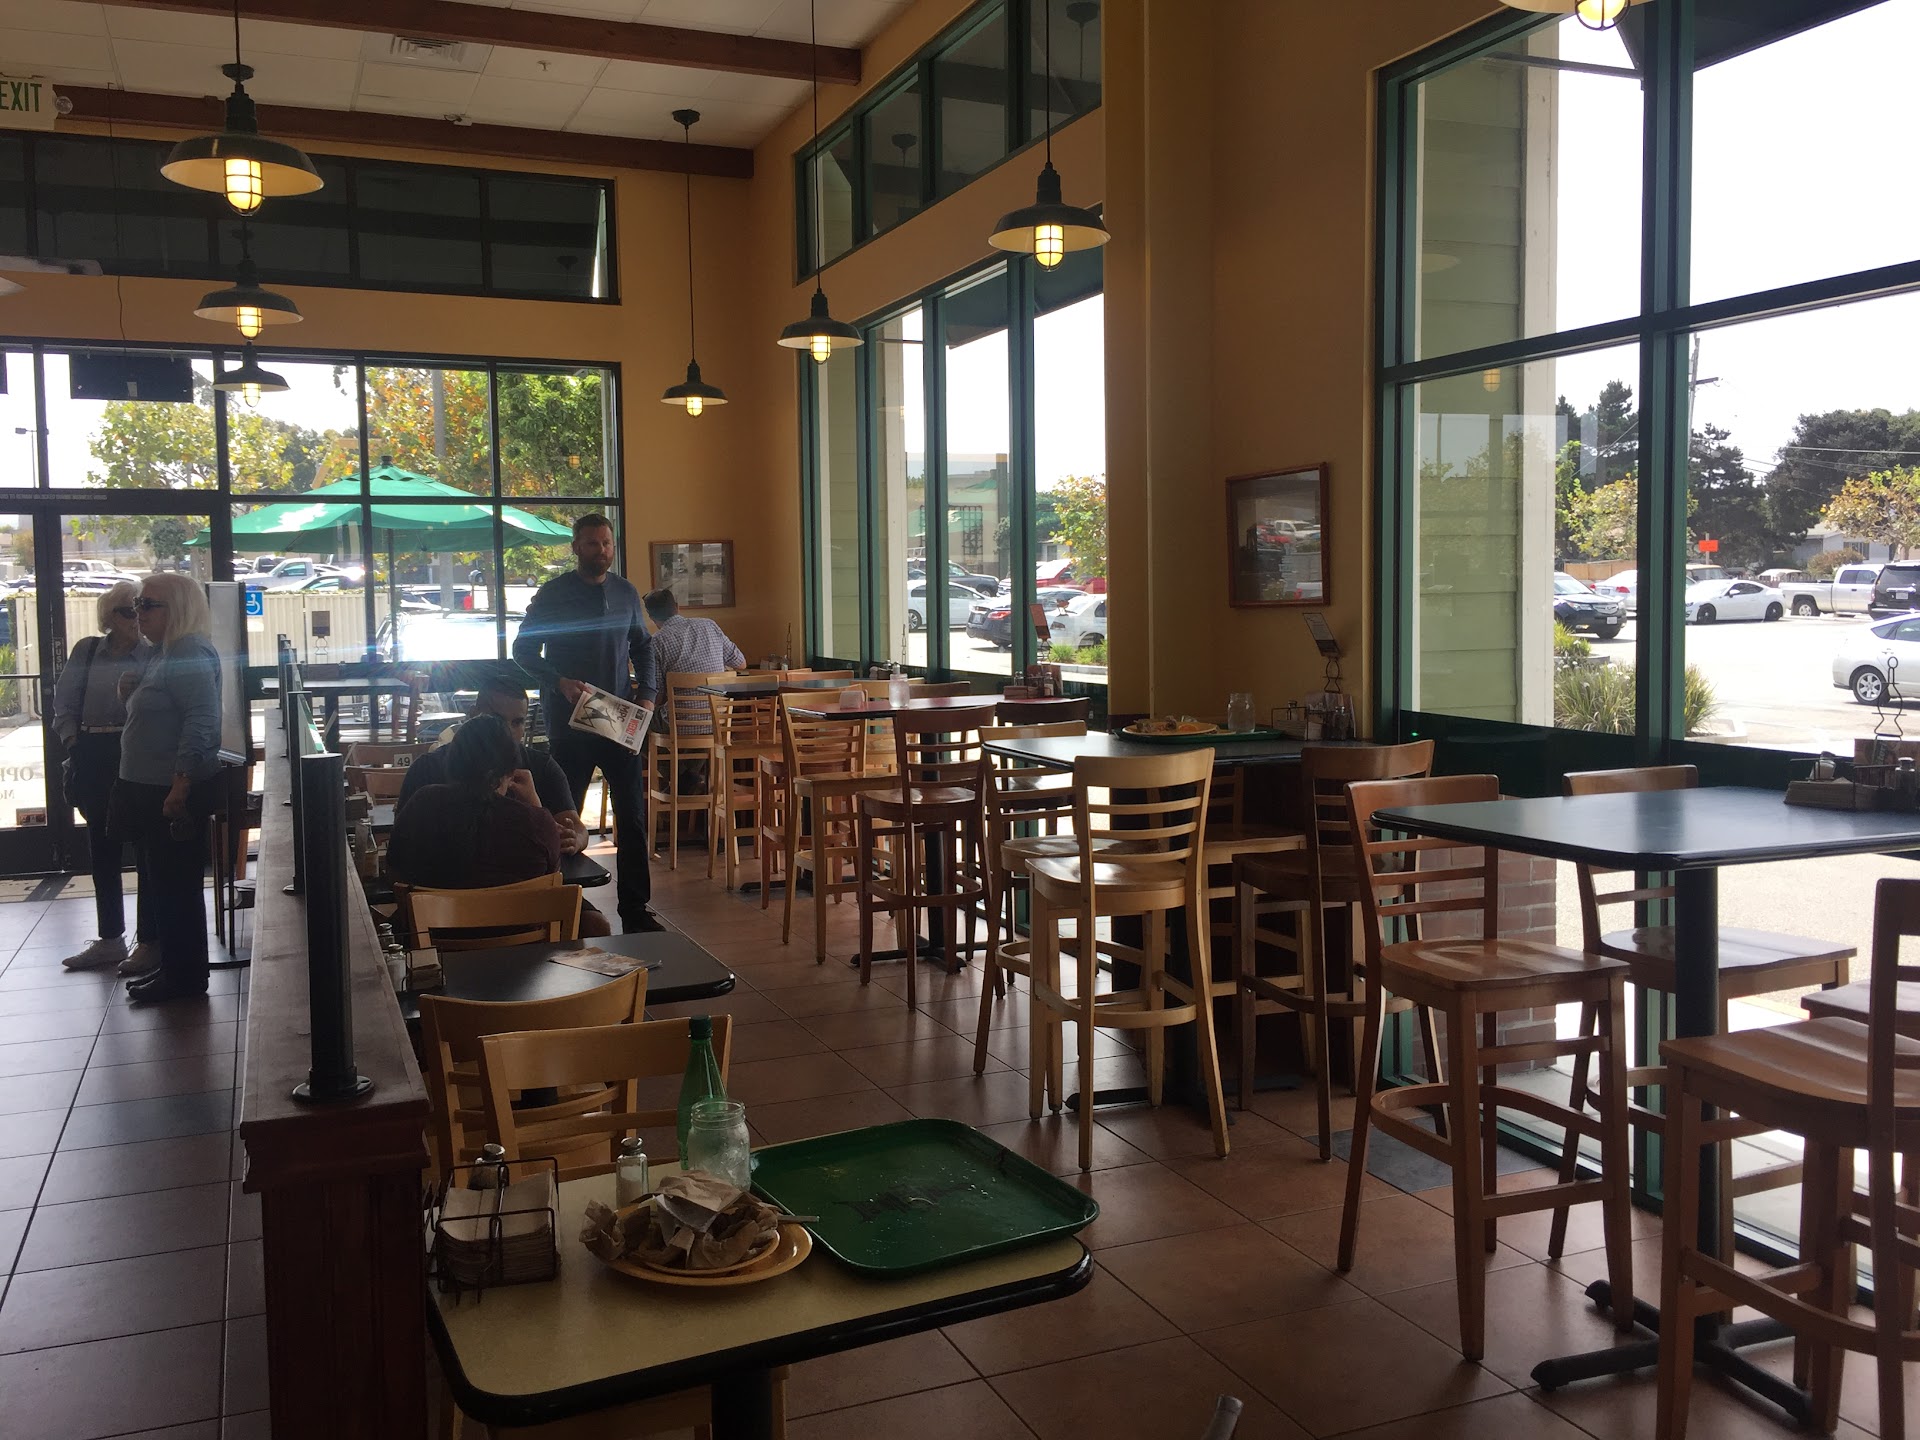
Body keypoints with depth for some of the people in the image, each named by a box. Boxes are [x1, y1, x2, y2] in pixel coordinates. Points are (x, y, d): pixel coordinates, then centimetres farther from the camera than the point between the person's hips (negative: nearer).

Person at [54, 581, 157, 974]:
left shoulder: (154, 655, -4)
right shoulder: (87, 651, 8)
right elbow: (64, 702, 11)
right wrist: (72, 740, 1)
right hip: (94, 757, 5)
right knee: (101, 849, 13)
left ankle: (148, 941, 7)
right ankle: (110, 939, 25)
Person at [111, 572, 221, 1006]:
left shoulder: (191, 656, -16)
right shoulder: (165, 654, 16)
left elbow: (201, 724, -24)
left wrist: (180, 788, -27)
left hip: (174, 794, -11)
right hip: (149, 791, 11)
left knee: (175, 887, -3)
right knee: (160, 884, 16)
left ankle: (184, 976, 6)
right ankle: (173, 968, 25)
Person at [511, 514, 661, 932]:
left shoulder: (626, 592, 9)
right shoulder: (553, 594, -3)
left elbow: (643, 645, 18)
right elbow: (524, 650, -2)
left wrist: (647, 692, 4)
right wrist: (559, 682, -17)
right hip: (570, 720, -3)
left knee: (633, 816, 3)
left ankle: (635, 909, 10)